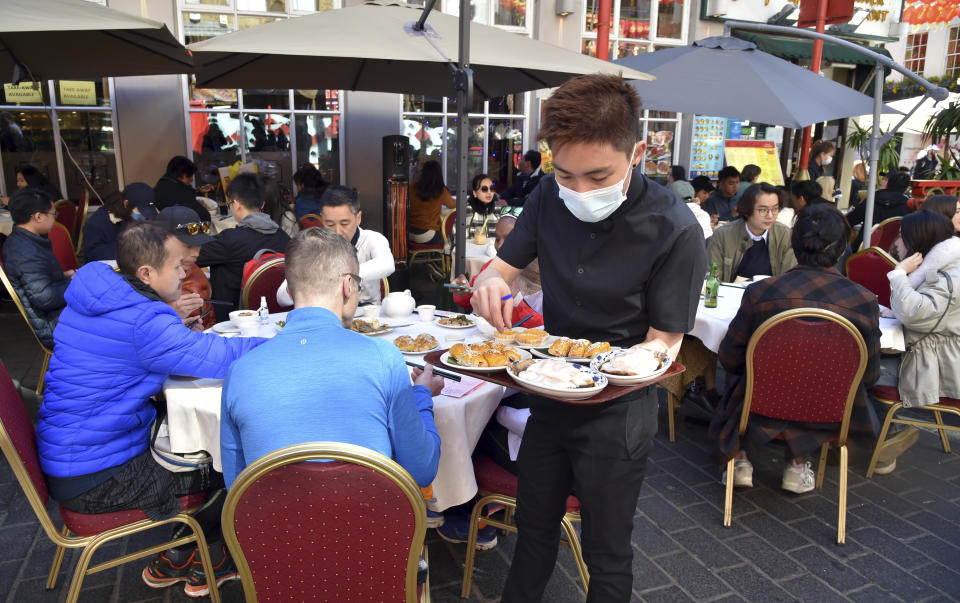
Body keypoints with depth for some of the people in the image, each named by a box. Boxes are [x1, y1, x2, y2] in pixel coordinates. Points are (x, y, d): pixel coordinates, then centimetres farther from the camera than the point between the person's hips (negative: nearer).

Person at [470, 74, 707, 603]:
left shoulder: (675, 231, -22)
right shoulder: (550, 198, -8)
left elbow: (663, 343, -17)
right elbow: (505, 264, 3)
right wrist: (491, 283, -21)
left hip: (616, 412, -4)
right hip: (549, 395, 5)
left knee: (606, 555, 15)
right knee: (534, 528, 24)